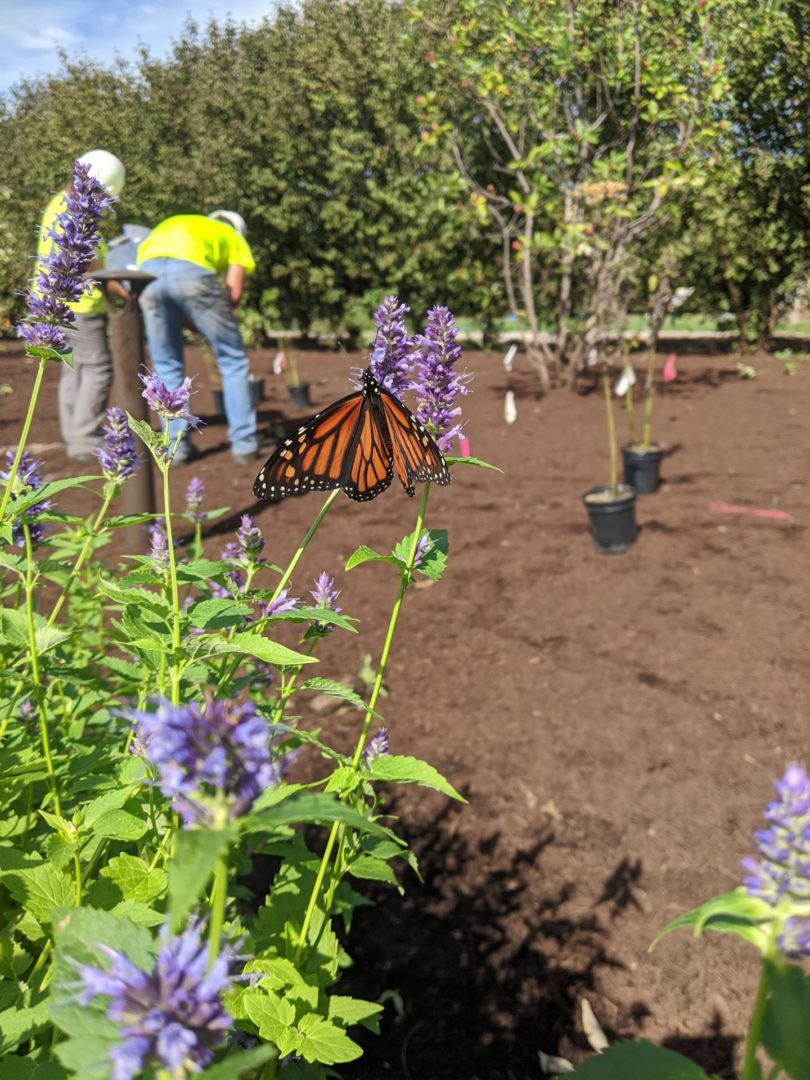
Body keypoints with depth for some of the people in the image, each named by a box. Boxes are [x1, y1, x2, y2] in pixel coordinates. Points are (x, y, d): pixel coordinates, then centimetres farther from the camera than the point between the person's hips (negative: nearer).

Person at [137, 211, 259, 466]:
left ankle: (177, 446, 17)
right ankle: (244, 444, 12)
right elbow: (234, 292, 12)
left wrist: (189, 320, 29)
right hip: (191, 270, -4)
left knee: (167, 366, 17)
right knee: (232, 360, 11)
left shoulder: (173, 224, 41)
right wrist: (211, 320, 27)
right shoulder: (233, 236, 30)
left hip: (147, 271, 4)